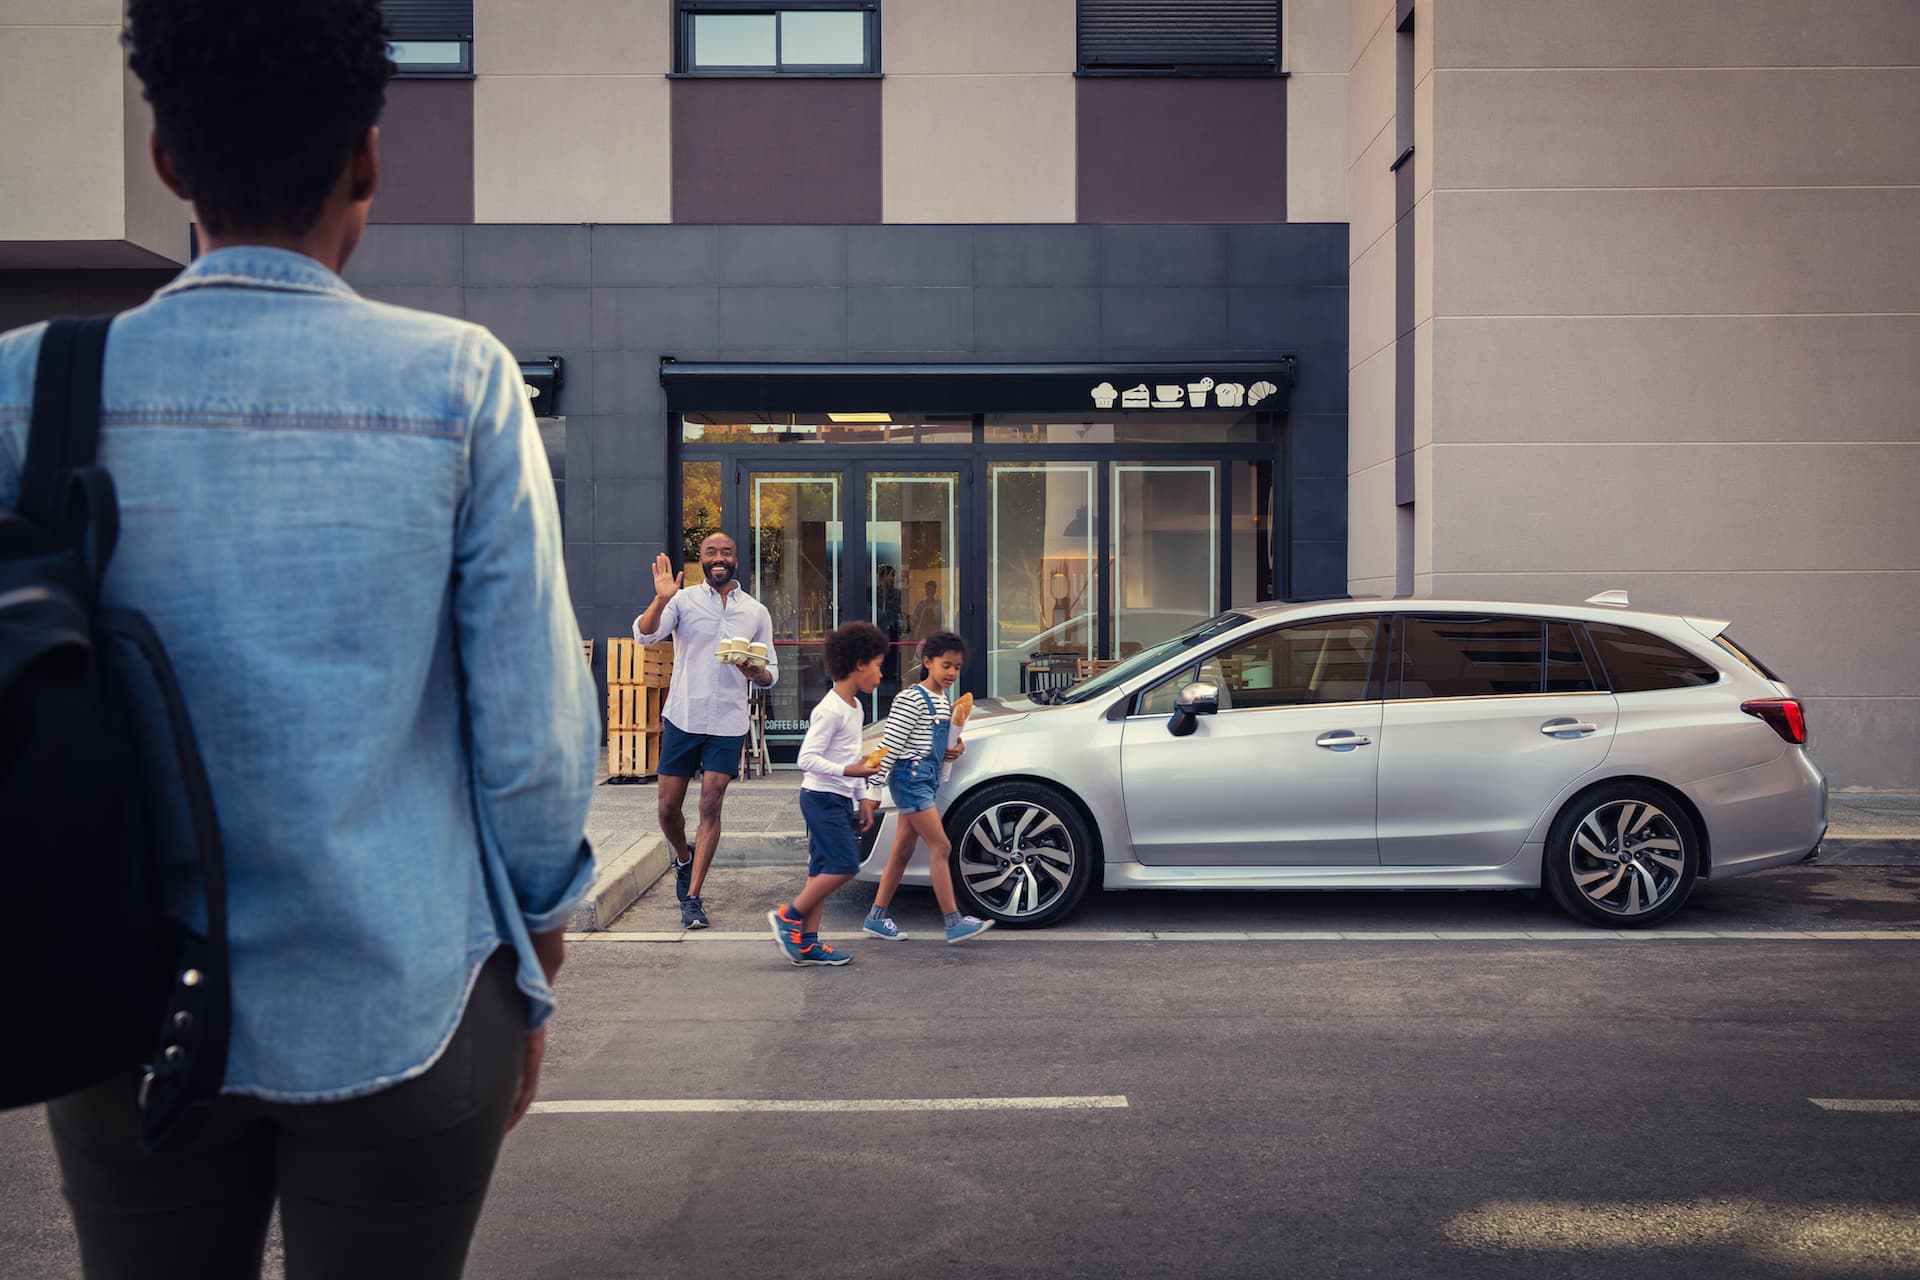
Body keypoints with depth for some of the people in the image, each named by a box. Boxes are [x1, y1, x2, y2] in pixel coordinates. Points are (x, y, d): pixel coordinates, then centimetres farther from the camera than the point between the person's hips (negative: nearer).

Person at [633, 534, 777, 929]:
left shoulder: (756, 612, 8)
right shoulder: (683, 600, 1)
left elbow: (772, 672, 12)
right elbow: (644, 634, -14)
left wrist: (756, 672, -12)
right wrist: (661, 599, -31)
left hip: (728, 723, 0)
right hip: (682, 718, 0)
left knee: (711, 807, -5)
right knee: (669, 807, 4)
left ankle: (692, 898, 2)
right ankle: (684, 859, 36)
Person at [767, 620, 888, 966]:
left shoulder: (853, 707, 14)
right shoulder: (830, 710, -17)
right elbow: (807, 757, -21)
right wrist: (846, 771, -29)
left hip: (840, 799, 10)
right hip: (822, 797, -10)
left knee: (823, 869, 8)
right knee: (844, 864, -13)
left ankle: (807, 942, 11)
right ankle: (788, 916, -1)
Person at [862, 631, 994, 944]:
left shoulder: (945, 701, 14)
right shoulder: (912, 699, -13)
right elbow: (890, 745, -16)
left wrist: (949, 751, 6)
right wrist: (873, 790, -17)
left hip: (928, 779, 9)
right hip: (911, 777, -9)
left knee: (902, 851, 11)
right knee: (940, 847, -11)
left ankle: (876, 917, 18)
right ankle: (954, 922, -10)